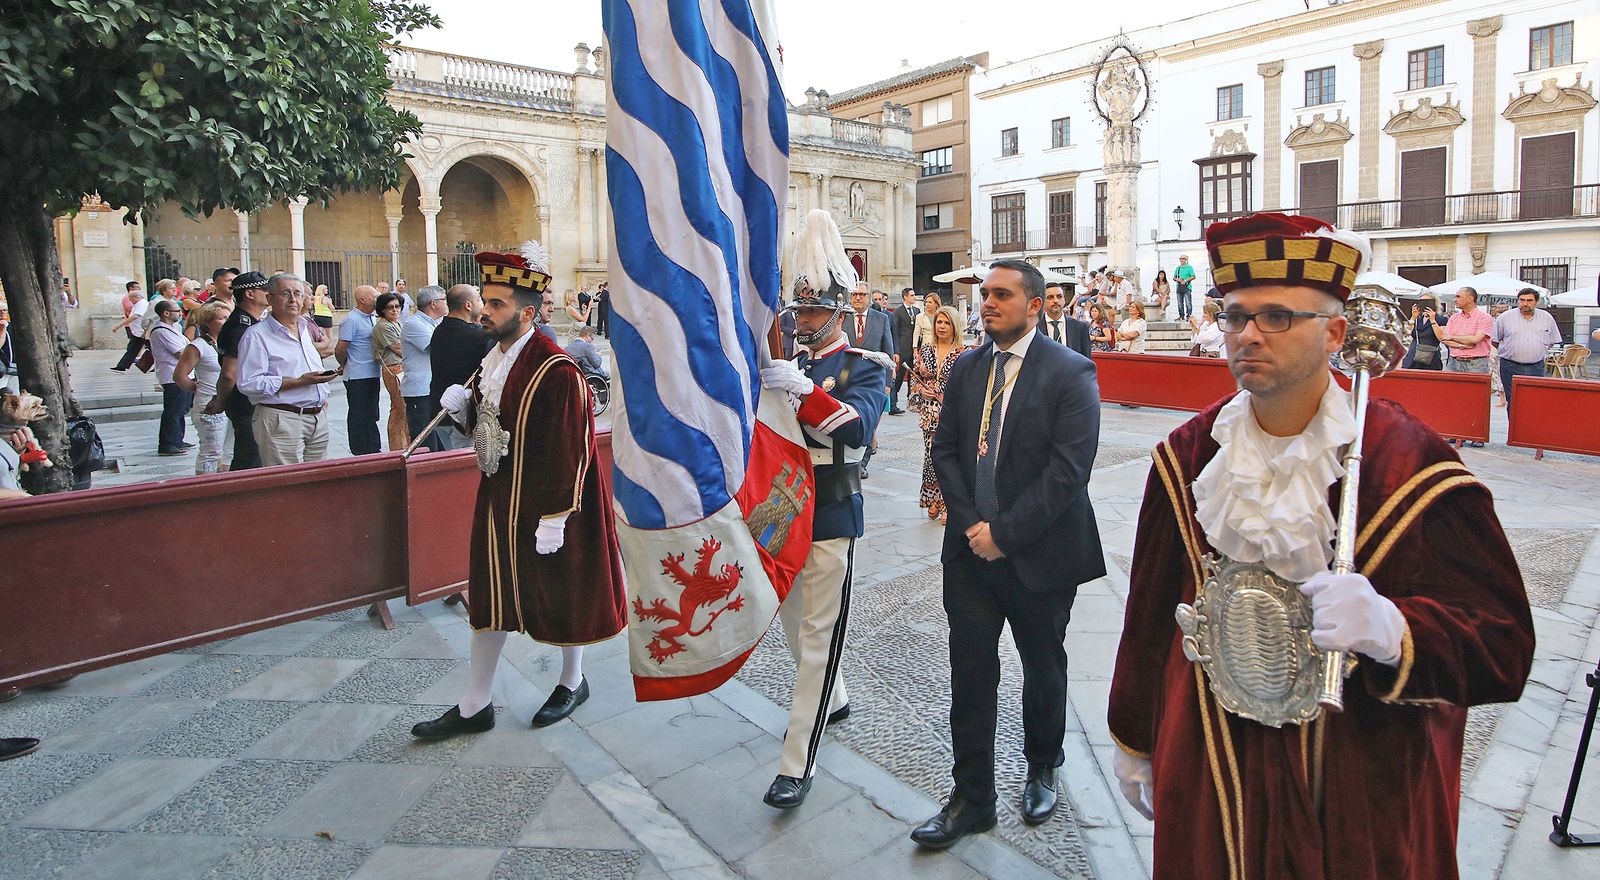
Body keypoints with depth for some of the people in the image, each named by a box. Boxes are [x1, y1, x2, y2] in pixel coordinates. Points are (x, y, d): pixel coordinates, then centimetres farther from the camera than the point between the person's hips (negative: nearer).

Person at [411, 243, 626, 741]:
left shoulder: (556, 371, -21)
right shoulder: (495, 357, 6)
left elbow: (568, 451, -22)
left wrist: (555, 518, -21)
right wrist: (463, 406, -3)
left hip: (544, 506, -8)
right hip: (500, 499, 8)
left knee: (562, 594, 11)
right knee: (491, 595, 13)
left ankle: (572, 682, 35)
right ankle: (474, 706, 25)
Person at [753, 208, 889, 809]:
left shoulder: (866, 368, -7)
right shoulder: (786, 364, 10)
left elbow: (856, 428, -26)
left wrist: (802, 388, -39)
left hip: (831, 515, -6)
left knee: (819, 634, -3)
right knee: (792, 620, 20)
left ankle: (798, 763, 3)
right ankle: (832, 700, 44)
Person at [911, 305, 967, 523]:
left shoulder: (964, 353, -4)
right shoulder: (924, 351, 8)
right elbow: (914, 377, 14)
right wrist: (921, 390, -5)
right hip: (929, 412, 4)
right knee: (931, 454, 6)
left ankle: (947, 504, 8)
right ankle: (933, 501, 20)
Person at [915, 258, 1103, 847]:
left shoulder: (1070, 373, -11)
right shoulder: (966, 370, 6)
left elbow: (1067, 470, -18)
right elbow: (945, 450, 5)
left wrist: (1004, 532, -18)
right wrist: (970, 522, -8)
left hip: (1040, 553, -3)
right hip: (971, 551, 4)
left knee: (1043, 668, 17)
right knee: (970, 672, 6)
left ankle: (1042, 771, 41)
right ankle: (971, 799, 20)